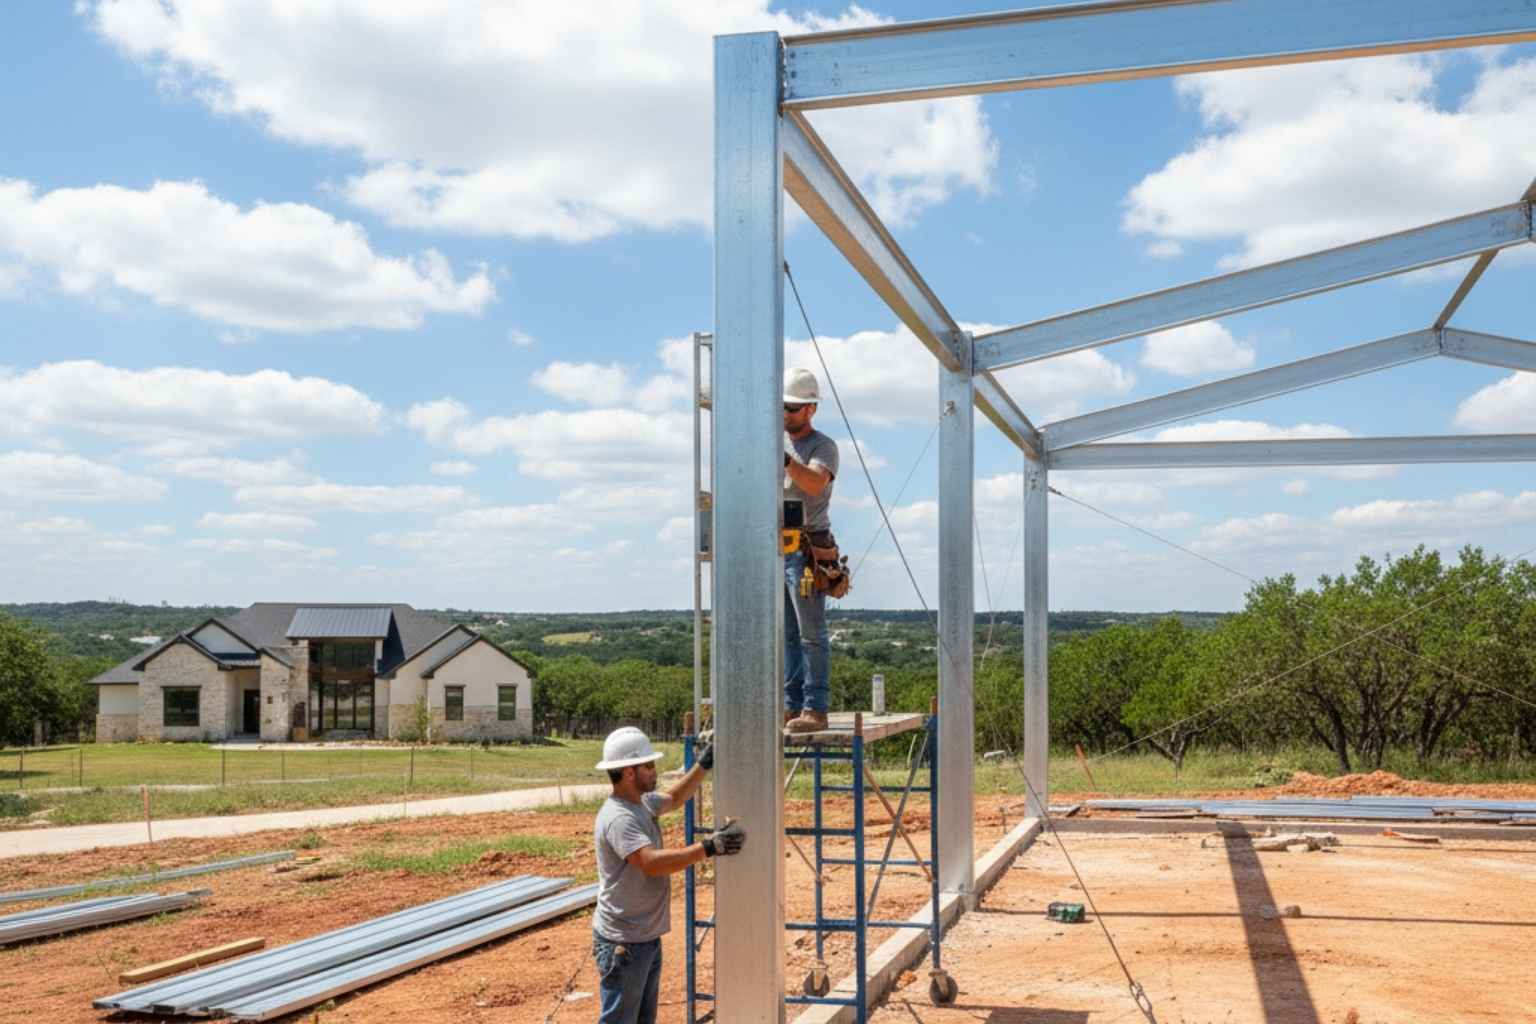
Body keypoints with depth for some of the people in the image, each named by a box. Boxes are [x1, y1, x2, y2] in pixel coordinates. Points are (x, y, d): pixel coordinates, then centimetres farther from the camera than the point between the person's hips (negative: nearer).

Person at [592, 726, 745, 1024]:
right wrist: (707, 848, -39)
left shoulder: (643, 802, 6)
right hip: (623, 943, -10)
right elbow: (652, 862, -37)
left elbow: (674, 799, 26)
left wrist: (703, 766, 15)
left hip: (647, 937, 10)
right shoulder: (618, 818, -25)